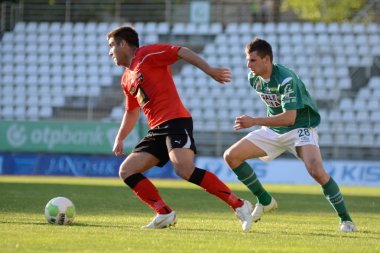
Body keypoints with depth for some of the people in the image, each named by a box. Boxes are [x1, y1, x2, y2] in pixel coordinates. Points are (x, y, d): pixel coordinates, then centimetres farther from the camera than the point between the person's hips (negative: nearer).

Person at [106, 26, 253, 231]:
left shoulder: (147, 54, 0)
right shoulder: (126, 79, 24)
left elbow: (182, 52, -7)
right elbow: (132, 112, 36)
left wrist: (210, 71, -16)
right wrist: (119, 139, 29)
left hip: (175, 121, -9)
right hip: (157, 130, 9)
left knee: (184, 169, -29)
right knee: (126, 171, -1)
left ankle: (239, 206, -25)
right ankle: (164, 214, -6)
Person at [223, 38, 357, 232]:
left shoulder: (286, 79, -27)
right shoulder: (253, 78, -2)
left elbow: (290, 117, -35)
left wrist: (254, 121, -39)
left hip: (300, 128, -8)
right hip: (273, 130, 8)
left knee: (316, 171, -32)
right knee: (231, 156, -1)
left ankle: (345, 219, -16)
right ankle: (265, 201, 13)